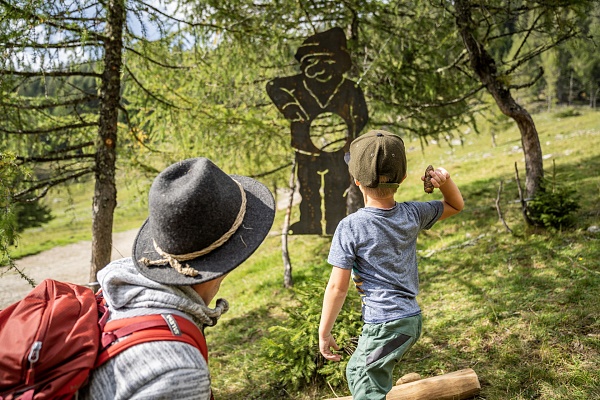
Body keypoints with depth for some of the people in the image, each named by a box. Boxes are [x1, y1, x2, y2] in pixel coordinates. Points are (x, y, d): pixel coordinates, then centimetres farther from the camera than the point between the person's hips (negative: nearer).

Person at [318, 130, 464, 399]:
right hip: (413, 318, 7)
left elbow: (338, 287, -15)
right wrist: (445, 180, -4)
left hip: (384, 326, -7)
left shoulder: (350, 227, -17)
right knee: (356, 371, 26)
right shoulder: (412, 214, -2)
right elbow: (455, 206, 16)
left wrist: (324, 333, -3)